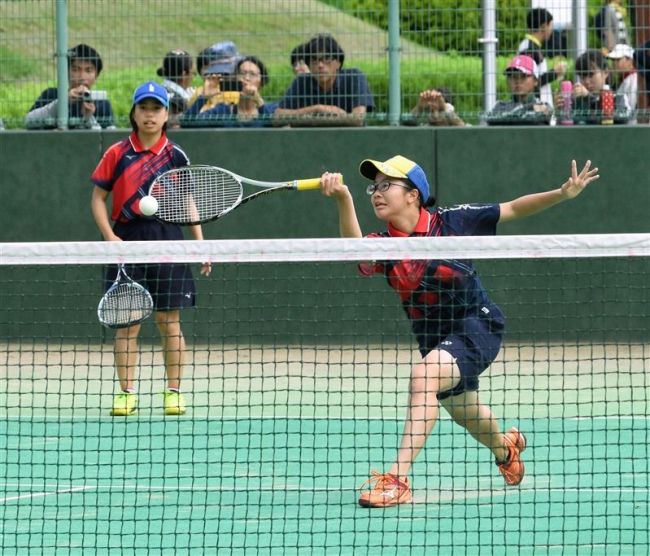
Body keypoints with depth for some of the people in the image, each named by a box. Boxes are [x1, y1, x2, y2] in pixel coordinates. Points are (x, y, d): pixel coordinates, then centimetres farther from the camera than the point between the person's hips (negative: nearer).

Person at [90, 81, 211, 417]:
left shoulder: (175, 156, 5)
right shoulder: (117, 154, 2)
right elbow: (98, 197, 5)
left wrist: (200, 242, 6)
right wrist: (108, 235, -8)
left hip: (167, 240, 0)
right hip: (127, 241, 0)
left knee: (169, 321, 1)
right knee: (127, 322, -2)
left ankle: (173, 392, 8)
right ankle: (126, 393, 3)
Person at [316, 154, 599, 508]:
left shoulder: (451, 222, -15)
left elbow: (512, 210, -5)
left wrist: (562, 194, -18)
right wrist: (343, 200, -54)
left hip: (477, 324, -6)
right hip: (433, 337, 6)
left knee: (423, 376, -32)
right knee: (463, 413, 27)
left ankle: (398, 479, -36)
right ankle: (505, 446, 65)